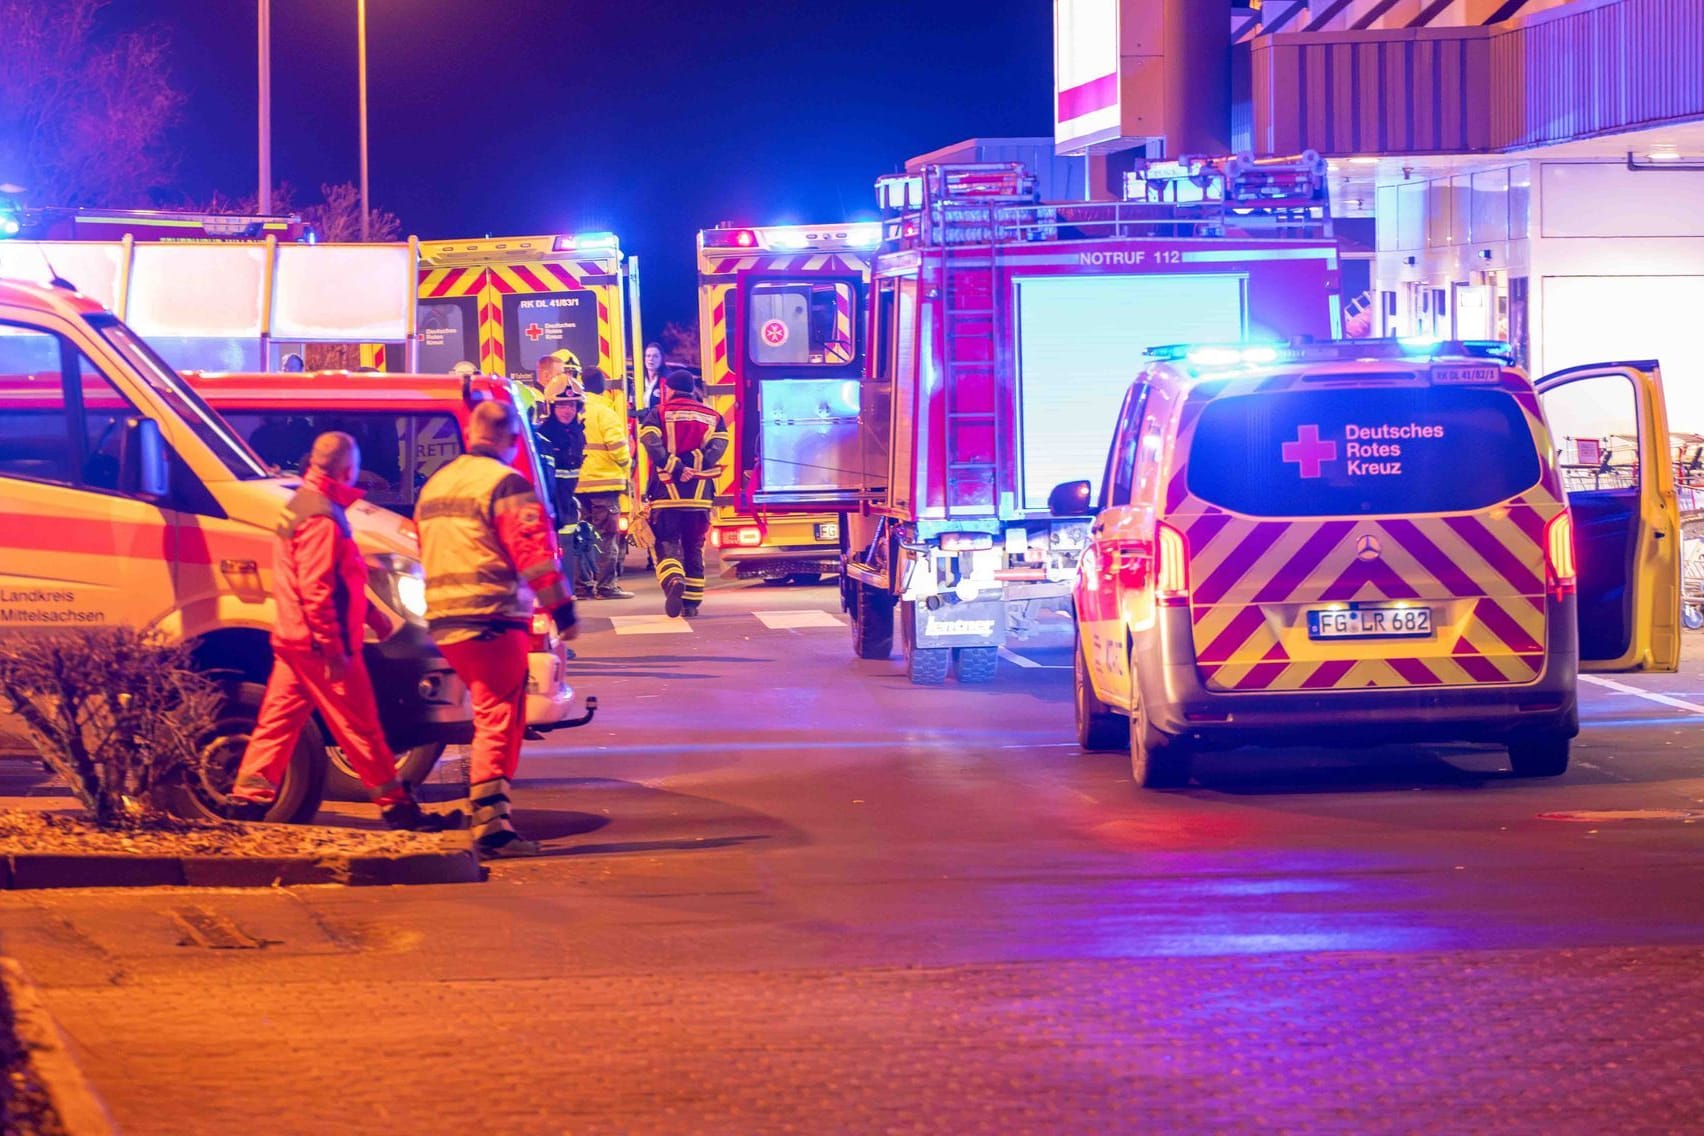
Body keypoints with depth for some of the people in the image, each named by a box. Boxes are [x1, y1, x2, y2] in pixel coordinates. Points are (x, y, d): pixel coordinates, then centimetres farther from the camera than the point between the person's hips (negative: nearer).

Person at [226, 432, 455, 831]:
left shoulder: (301, 505, 15)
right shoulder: (322, 518, -19)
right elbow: (316, 591, -24)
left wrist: (369, 612, 25)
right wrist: (334, 650, -23)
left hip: (293, 640, 10)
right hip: (321, 644, -10)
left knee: (279, 720, 9)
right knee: (360, 727, -3)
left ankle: (248, 797, 7)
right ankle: (396, 806, 3)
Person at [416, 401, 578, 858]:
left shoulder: (435, 484, 18)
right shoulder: (506, 485, -10)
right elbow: (534, 551, -15)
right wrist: (562, 609, -11)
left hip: (443, 622, 8)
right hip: (492, 620, -8)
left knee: (493, 716, 18)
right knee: (498, 719, -6)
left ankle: (491, 816, 18)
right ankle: (491, 825, -12)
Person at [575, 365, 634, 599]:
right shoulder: (604, 413, -11)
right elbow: (617, 446, -15)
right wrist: (627, 465, 4)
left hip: (578, 481, 6)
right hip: (604, 481, -6)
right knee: (606, 534, -2)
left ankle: (584, 582, 13)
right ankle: (605, 584, -5)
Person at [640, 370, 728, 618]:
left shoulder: (658, 414, 3)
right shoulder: (713, 418, 12)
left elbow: (653, 446, -15)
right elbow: (716, 449, -6)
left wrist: (675, 468, -12)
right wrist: (690, 464, -10)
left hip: (667, 493, -3)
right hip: (700, 495, 3)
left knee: (667, 543, 2)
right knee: (694, 548, 13)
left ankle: (673, 581, -28)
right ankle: (692, 604, 13)